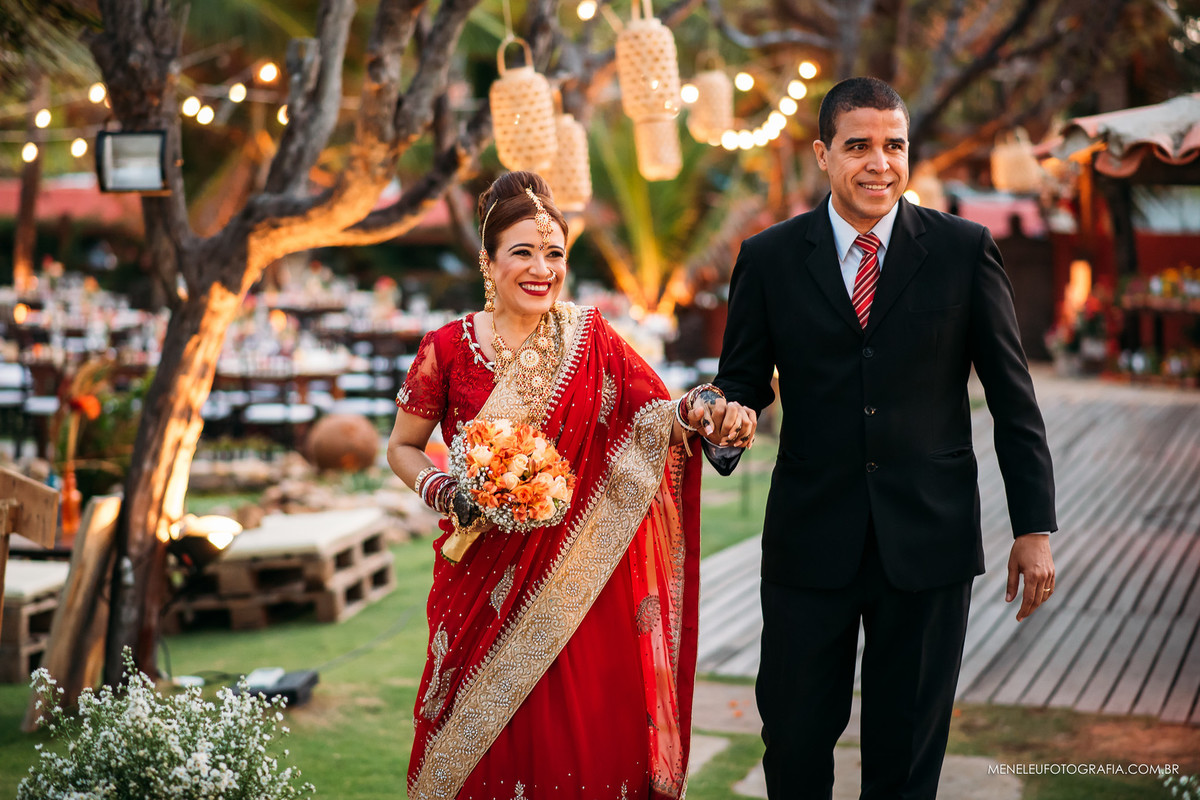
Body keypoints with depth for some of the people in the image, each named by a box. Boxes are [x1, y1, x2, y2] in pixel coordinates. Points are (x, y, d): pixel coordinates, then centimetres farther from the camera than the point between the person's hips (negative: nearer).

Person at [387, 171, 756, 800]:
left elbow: (659, 418, -5)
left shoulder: (592, 338, 0)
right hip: (487, 578, -1)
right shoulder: (447, 349, -3)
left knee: (589, 736, 5)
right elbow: (402, 448, 7)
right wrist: (445, 493, -10)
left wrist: (701, 413, -25)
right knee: (491, 744, 7)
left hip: (582, 583, 1)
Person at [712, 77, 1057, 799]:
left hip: (929, 541, 0)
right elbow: (742, 380, 6)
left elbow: (1012, 396, 2)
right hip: (811, 541, 0)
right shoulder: (769, 258, 2)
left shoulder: (964, 250, 0)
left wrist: (1035, 527, -1)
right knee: (795, 742, 8)